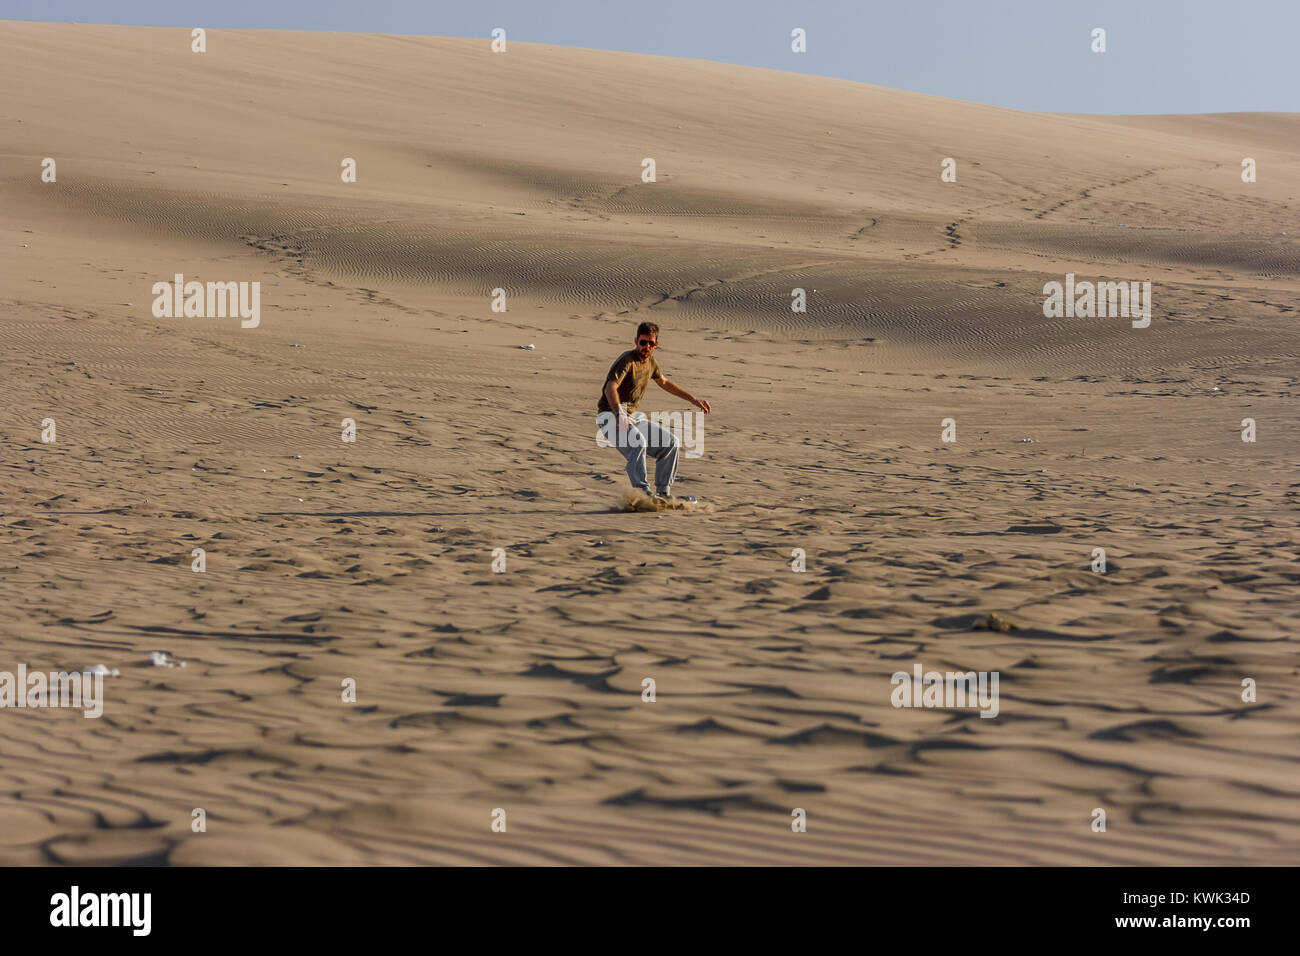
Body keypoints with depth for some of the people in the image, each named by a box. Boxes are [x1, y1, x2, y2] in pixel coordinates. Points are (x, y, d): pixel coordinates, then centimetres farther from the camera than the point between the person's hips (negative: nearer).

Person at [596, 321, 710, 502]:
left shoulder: (650, 361, 9)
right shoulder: (627, 360, -17)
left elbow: (664, 382, 29)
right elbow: (610, 388, -32)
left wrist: (693, 400, 30)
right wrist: (619, 414, -48)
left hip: (633, 417, 9)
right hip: (611, 416, -9)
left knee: (671, 443, 3)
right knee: (638, 442, -35)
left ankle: (663, 493, 10)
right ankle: (643, 492, -43)